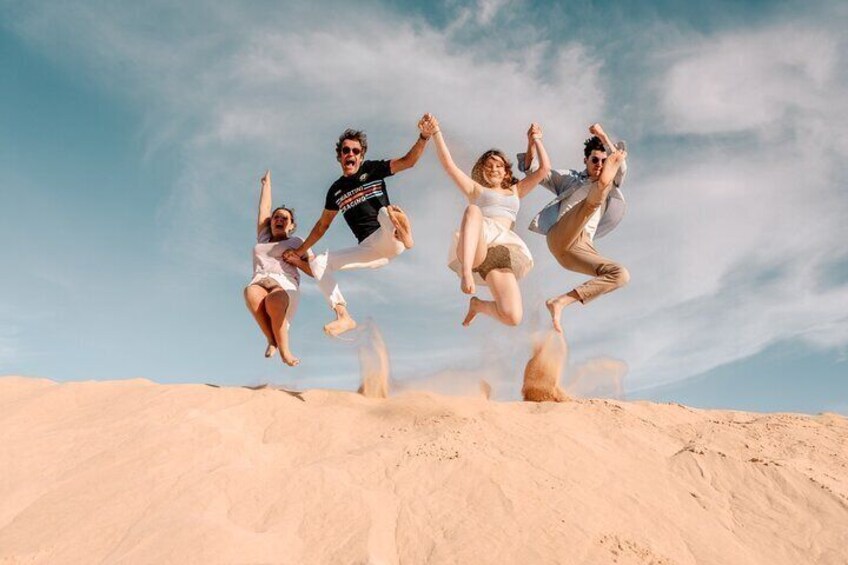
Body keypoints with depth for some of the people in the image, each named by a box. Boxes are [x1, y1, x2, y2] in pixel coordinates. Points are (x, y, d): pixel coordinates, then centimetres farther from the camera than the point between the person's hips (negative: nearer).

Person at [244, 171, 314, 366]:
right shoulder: (263, 238, 30)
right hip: (260, 282, 2)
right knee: (251, 292, -38)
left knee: (273, 300, -41)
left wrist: (295, 260, 0)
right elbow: (264, 207, 37)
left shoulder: (296, 242, 21)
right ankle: (271, 340, -28)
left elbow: (314, 271, 15)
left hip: (284, 285, -2)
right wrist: (266, 183, 47)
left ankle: (284, 349, -27)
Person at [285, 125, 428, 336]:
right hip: (369, 250, 6)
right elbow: (322, 226, 26)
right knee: (318, 263, -3)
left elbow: (408, 161, -5)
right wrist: (300, 251, 26)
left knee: (386, 212, -36)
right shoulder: (336, 190, 16)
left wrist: (423, 137, -22)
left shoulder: (372, 169, 6)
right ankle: (344, 316, -13)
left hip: (389, 238, -6)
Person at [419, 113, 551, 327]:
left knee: (513, 317, -20)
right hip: (476, 247, -2)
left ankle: (478, 305, 14)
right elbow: (449, 165, 13)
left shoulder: (516, 191, 34)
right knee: (473, 210, -37)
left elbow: (544, 169, 29)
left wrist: (536, 140, 26)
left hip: (504, 249, 3)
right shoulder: (475, 189, 25)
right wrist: (436, 133, 2)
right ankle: (466, 273, -50)